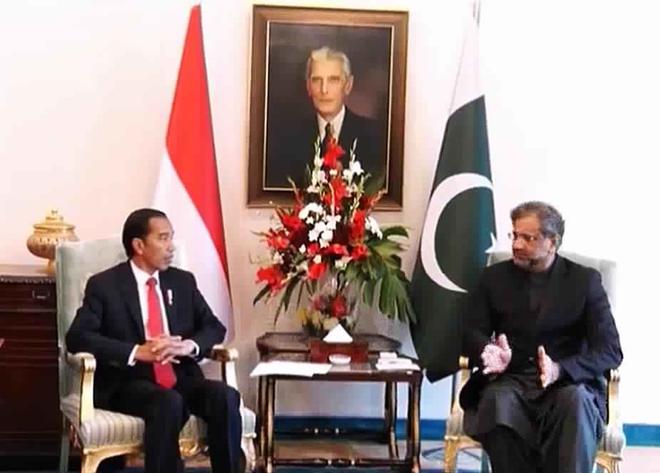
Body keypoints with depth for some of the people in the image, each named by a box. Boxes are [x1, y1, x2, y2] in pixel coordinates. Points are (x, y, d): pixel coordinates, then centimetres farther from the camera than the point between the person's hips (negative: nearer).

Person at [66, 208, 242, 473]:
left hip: (181, 377, 4)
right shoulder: (104, 285, -1)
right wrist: (137, 352, -22)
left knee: (225, 397, -26)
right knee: (169, 403, -36)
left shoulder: (183, 281, 13)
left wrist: (189, 345, -11)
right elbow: (77, 337, -11)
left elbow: (214, 327, 14)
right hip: (129, 382, -4)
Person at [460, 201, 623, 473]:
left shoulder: (585, 280, 5)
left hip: (567, 383, -1)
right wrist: (491, 354, -19)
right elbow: (472, 332, 7)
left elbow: (611, 350, -3)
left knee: (576, 401, -36)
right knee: (498, 399, -34)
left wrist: (560, 369, -23)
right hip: (510, 379, 1)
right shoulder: (495, 276, 12)